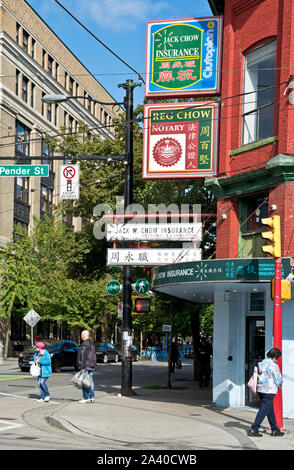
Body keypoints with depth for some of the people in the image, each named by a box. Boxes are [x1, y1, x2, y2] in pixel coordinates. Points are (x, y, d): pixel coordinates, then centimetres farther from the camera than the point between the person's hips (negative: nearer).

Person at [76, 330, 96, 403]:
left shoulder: (85, 344, -14)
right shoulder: (92, 343, 16)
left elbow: (83, 356, -18)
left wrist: (82, 367, -18)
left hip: (86, 366, -9)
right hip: (91, 366, 9)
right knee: (90, 381, 12)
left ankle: (86, 398, -8)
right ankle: (92, 397, 14)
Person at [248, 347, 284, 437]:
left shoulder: (261, 364, 7)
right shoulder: (274, 366, -16)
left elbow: (257, 377, 14)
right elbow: (279, 380, -11)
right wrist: (277, 387, 9)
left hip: (261, 389, 8)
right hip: (269, 391, -8)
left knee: (270, 410, 16)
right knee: (263, 410, -3)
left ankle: (275, 430, 23)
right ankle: (253, 429, -4)